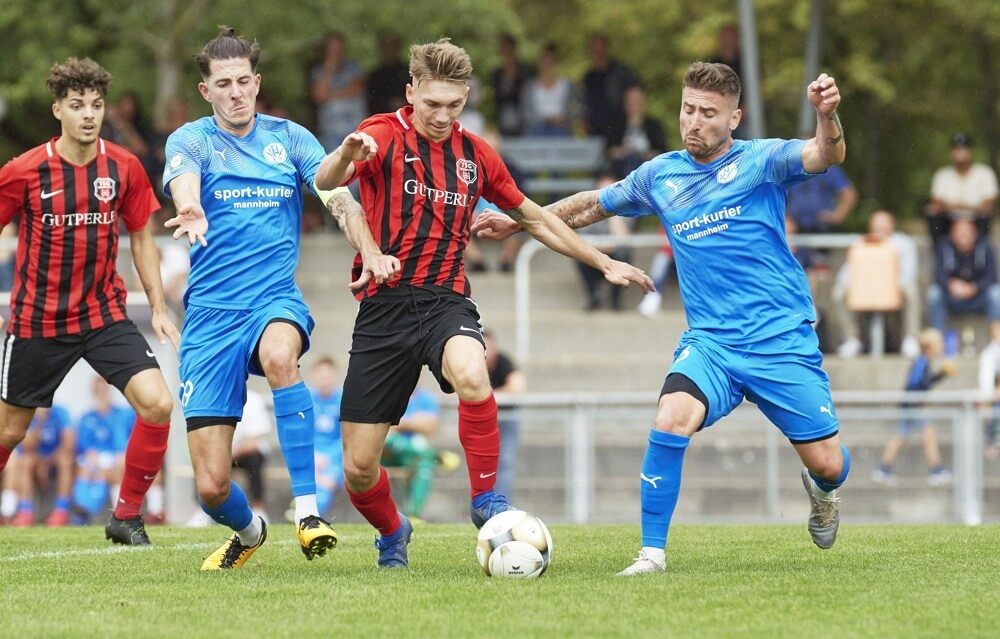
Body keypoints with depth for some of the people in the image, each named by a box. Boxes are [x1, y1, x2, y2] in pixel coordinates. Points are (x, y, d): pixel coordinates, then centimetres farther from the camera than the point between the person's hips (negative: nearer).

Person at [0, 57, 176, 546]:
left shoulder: (123, 168, -3)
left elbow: (141, 237, 9)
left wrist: (159, 309, 5)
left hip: (105, 316, 2)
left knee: (157, 403, -17)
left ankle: (126, 516, 0)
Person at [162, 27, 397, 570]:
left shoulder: (289, 138, 8)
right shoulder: (191, 140, 2)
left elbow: (336, 195, -8)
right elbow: (183, 181, -22)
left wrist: (370, 251, -28)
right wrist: (190, 212, -47)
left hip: (276, 301, 0)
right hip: (210, 314, 0)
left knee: (279, 353, -40)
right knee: (212, 486, -4)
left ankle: (307, 511, -35)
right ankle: (249, 532, 33)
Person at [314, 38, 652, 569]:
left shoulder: (475, 155, 11)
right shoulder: (384, 136, -2)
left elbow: (533, 217, 26)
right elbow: (325, 181, -22)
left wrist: (603, 263, 25)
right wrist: (346, 156, -46)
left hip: (446, 301, 1)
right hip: (385, 304, -1)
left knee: (471, 375, -36)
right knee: (359, 467, -2)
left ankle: (487, 500, -17)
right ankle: (392, 534, 32)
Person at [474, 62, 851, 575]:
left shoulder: (759, 161, -4)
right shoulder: (660, 176, 8)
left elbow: (827, 156, -22)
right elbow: (593, 205, 25)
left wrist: (827, 115, -44)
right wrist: (517, 223, 24)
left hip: (782, 340, -2)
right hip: (710, 340, 2)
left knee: (828, 464, -1)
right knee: (671, 419, -27)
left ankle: (820, 491, 39)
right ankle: (652, 552, -16)